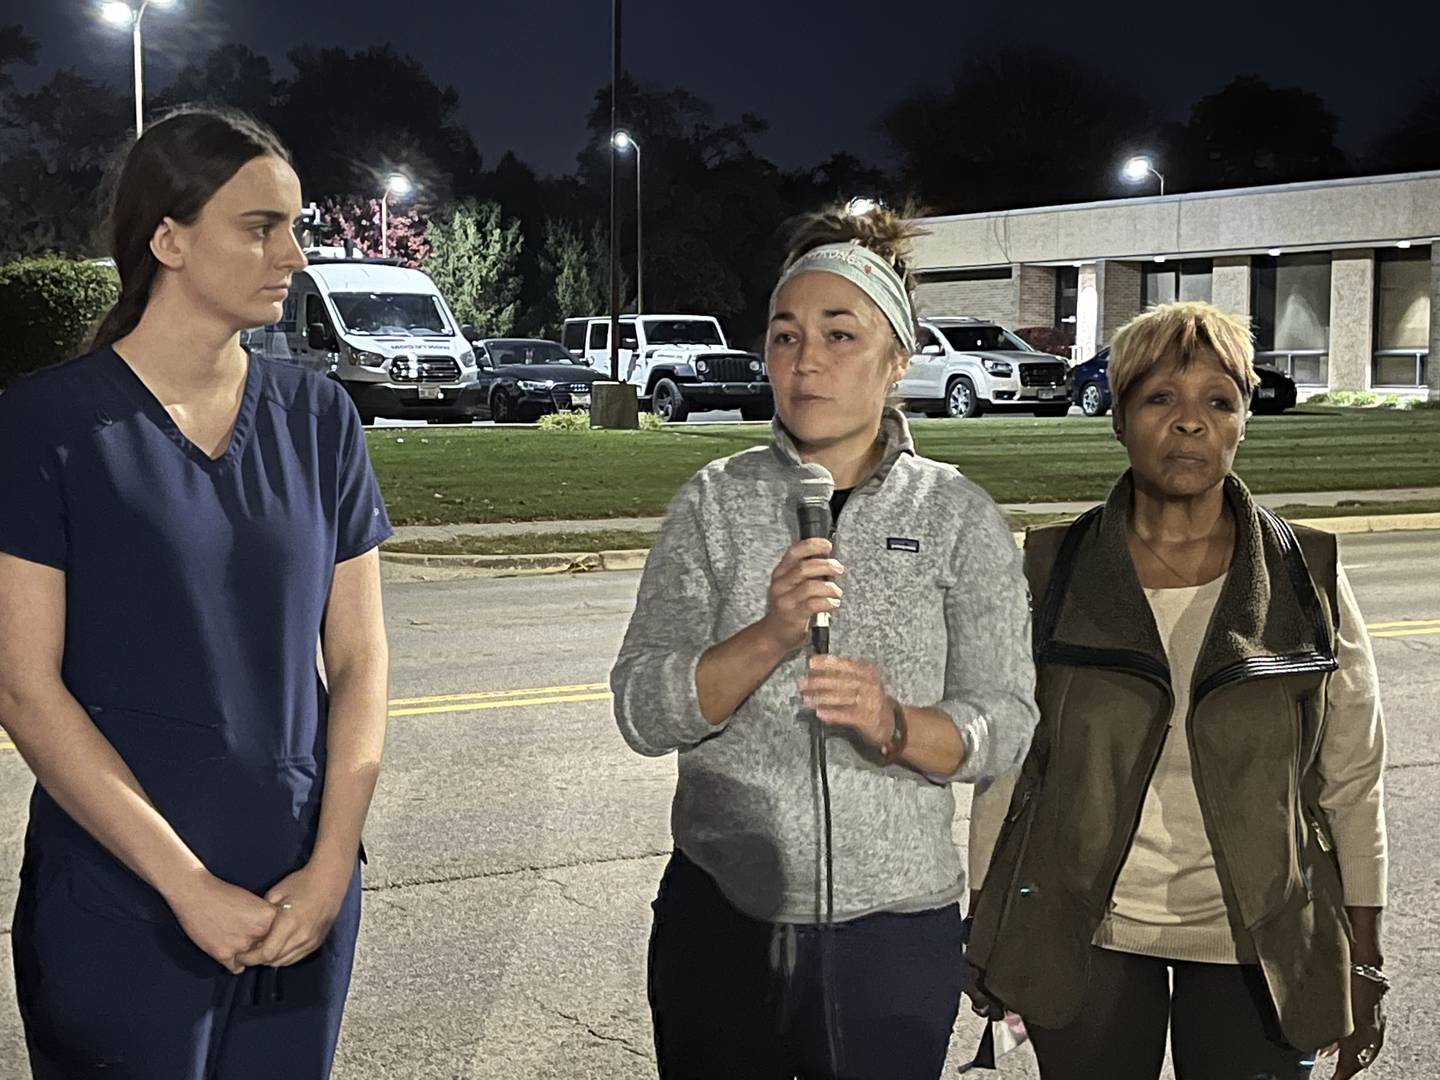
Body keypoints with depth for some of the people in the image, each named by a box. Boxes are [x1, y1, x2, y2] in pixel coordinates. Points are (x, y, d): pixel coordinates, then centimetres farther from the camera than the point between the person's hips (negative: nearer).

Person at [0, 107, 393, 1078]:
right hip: (119, 910, -3)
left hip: (301, 909, 4)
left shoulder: (317, 418, 3)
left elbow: (359, 657, 4)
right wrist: (190, 887, -14)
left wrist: (332, 866, -7)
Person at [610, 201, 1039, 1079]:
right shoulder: (716, 502, -1)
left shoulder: (958, 515, -2)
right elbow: (643, 712, -8)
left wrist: (894, 726, -25)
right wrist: (770, 636, -25)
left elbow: (1004, 726, -5)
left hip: (895, 929, 0)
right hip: (720, 914, 1)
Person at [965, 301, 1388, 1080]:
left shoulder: (1309, 582, -3)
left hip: (1259, 944, 0)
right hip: (1084, 940, 0)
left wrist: (1363, 961, 2)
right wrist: (987, 930, 3)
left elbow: (1352, 780, 1)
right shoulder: (1048, 574, -4)